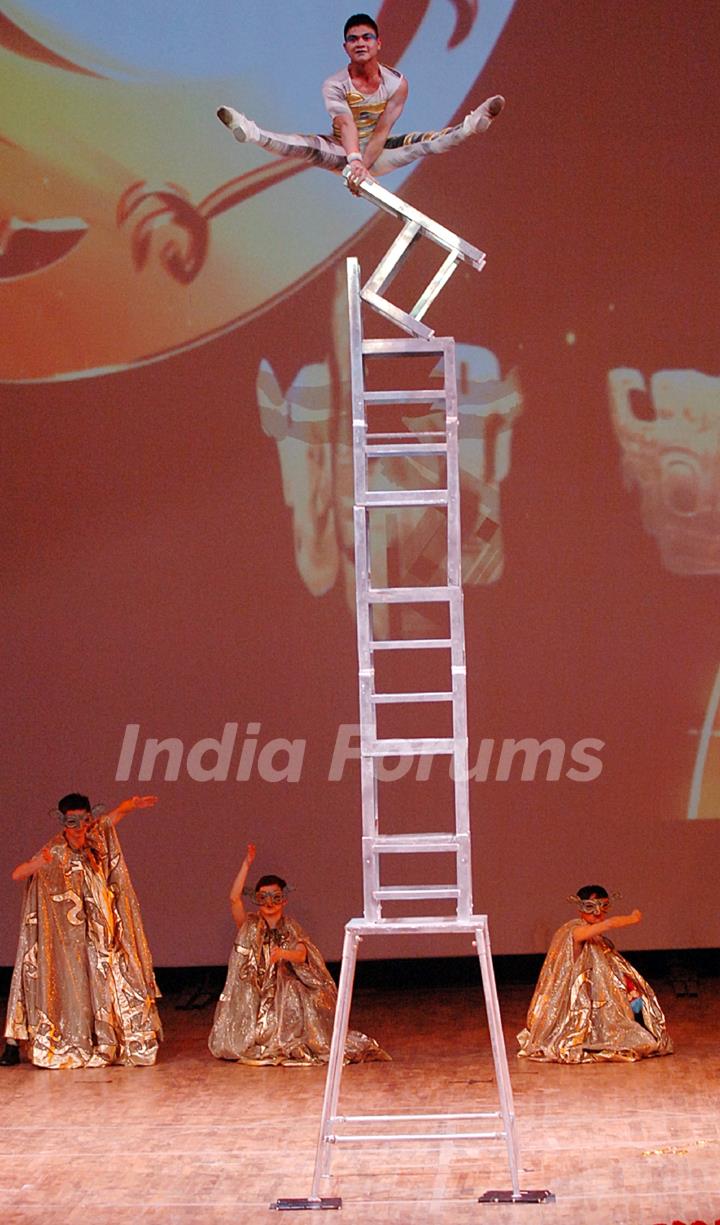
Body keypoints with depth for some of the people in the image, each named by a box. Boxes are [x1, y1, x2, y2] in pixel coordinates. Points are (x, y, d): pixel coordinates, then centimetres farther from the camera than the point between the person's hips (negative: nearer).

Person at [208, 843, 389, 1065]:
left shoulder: (291, 929, 2)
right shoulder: (249, 926, 2)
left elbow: (302, 955, -19)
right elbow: (234, 898, -16)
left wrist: (282, 954, -43)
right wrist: (246, 865, -21)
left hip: (285, 993, 1)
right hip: (253, 994, -1)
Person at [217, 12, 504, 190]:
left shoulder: (396, 83, -12)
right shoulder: (335, 85, -18)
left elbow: (381, 131, -19)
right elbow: (346, 125, -34)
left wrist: (365, 165, -32)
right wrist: (354, 162, -53)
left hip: (379, 153, 2)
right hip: (343, 153, -2)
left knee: (421, 143, -22)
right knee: (309, 146, -31)